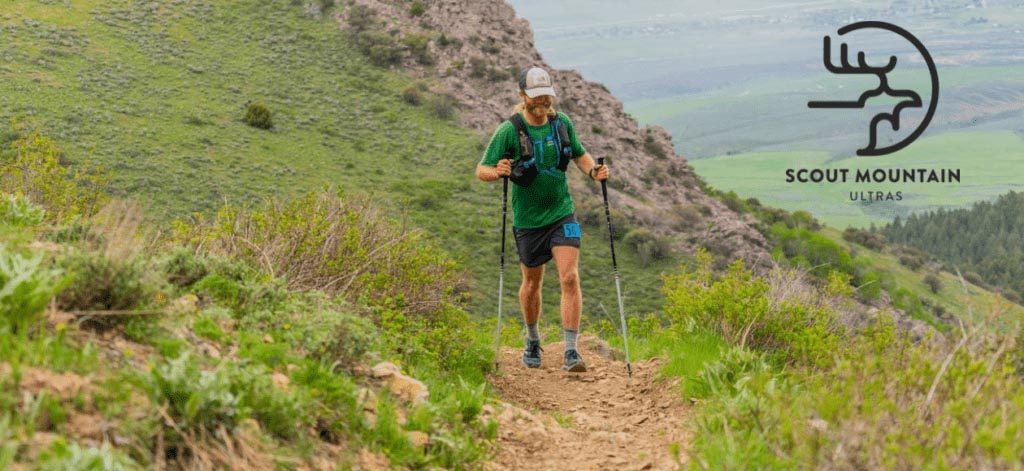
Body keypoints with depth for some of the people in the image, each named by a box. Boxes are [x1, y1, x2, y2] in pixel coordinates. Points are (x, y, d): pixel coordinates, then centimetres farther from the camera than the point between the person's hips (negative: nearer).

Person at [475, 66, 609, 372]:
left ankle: (571, 352, -12)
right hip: (528, 219, -1)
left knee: (570, 278, -13)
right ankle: (533, 341, 39)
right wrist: (498, 172, -33)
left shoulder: (562, 123, -3)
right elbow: (481, 170, -11)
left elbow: (580, 155, 13)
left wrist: (593, 171, -8)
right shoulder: (509, 131, -14)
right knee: (532, 282, 15)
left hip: (562, 213, 1)